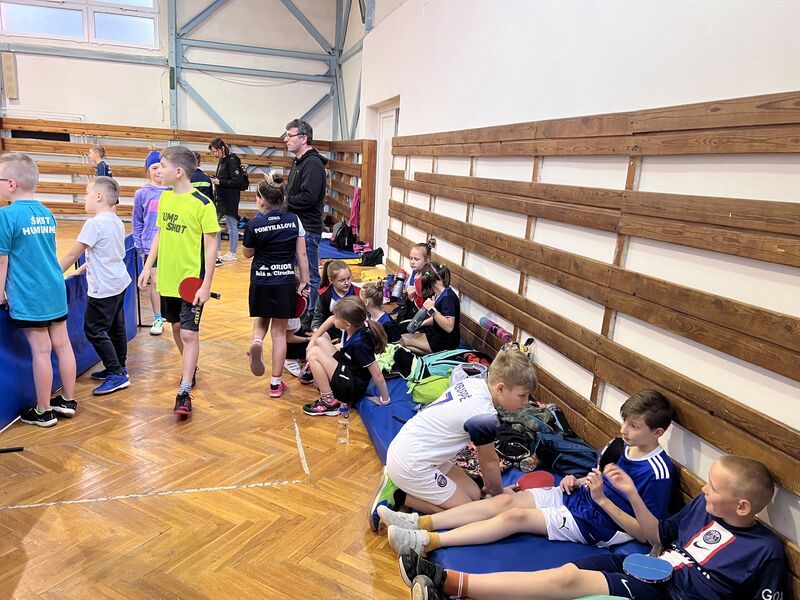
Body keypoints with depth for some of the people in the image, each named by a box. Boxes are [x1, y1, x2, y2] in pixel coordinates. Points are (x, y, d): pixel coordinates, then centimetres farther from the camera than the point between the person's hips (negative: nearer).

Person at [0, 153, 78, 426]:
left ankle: (43, 411, 14)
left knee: (41, 351, 1)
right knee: (62, 344, 11)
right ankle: (68, 400, 23)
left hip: (28, 297, -6)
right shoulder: (47, 214, 8)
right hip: (56, 291, 7)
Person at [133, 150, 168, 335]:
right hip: (151, 246, 0)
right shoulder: (142, 194, -1)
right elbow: (137, 223, 4)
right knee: (155, 282, 8)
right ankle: (158, 319, 20)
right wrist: (139, 248, 2)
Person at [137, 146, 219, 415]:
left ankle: (184, 393, 2)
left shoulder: (202, 204, -14)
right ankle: (190, 368, 41)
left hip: (192, 280, -7)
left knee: (189, 334, -5)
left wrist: (206, 284, -17)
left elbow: (211, 245, -13)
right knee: (176, 327, 18)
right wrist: (148, 267, 11)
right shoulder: (165, 198, 6)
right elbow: (160, 234, 16)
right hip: (167, 279, 7)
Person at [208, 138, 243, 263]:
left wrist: (219, 182, -17)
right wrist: (214, 180, 4)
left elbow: (237, 181, -19)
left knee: (231, 225, 0)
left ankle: (233, 253, 10)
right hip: (220, 198, 9)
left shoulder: (232, 161, -13)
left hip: (230, 200, -9)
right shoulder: (221, 161, 14)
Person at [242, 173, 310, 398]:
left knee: (261, 320, 27)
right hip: (286, 282, 1)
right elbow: (302, 255, -2)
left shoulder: (254, 224, -9)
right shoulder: (293, 220, -4)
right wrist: (304, 282, 4)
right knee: (279, 331, 9)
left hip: (261, 282, -1)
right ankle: (276, 383, 13)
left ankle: (256, 342, -7)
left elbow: (247, 253, 6)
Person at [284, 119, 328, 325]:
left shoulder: (313, 163, -14)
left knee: (310, 275, -2)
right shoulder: (298, 162, 17)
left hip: (308, 229, -10)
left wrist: (284, 200, -13)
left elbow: (308, 197, -25)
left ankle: (311, 316, 7)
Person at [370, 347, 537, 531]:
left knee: (474, 494, 12)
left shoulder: (473, 382, -1)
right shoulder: (486, 417, -25)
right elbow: (490, 461, -5)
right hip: (411, 466, -9)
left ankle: (399, 482, 11)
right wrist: (499, 493, 15)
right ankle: (399, 495, -1)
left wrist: (489, 485, 20)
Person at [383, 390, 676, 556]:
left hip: (595, 523, -8)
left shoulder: (659, 473, -17)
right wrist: (577, 481, 2)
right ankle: (421, 523, -15)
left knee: (515, 516, -22)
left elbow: (645, 533, -17)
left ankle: (428, 541, -24)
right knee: (506, 500, -11)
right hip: (577, 496, 8)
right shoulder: (622, 445, 6)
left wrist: (602, 499, -24)